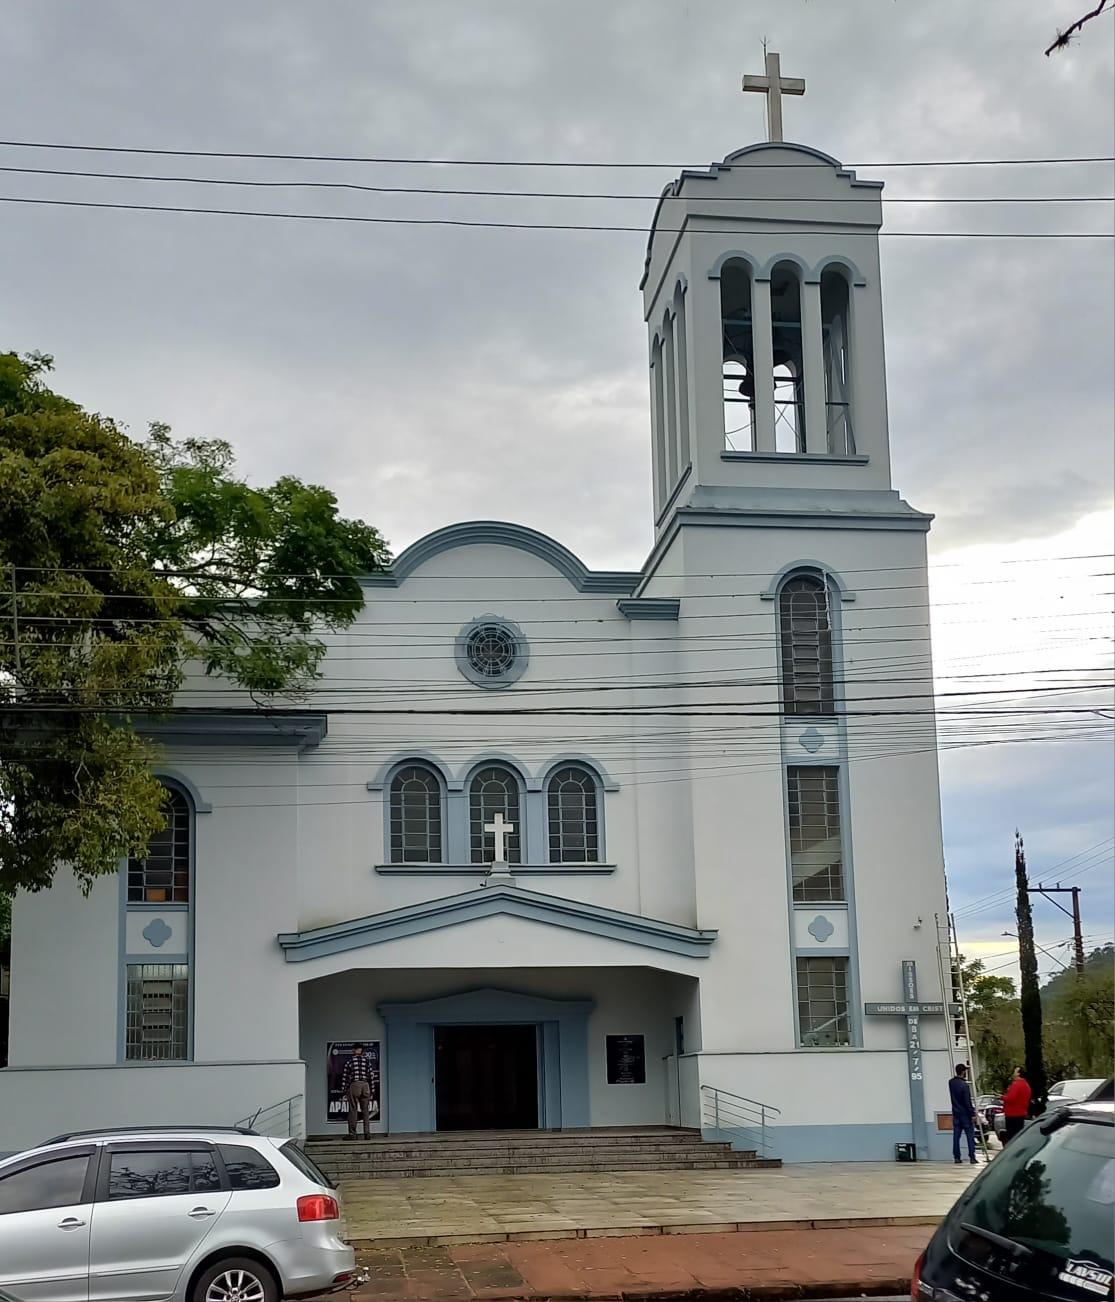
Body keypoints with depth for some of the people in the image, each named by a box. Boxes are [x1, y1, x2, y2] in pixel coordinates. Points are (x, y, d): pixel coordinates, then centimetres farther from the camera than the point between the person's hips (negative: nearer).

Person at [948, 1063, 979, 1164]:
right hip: (965, 1114, -6)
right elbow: (968, 1102, -17)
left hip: (956, 1114, 6)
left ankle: (956, 1157, 8)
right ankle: (972, 1157, -4)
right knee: (970, 1135, 0)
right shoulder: (964, 1085, -17)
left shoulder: (951, 1083, 3)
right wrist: (972, 1114, -11)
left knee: (956, 1136, 7)